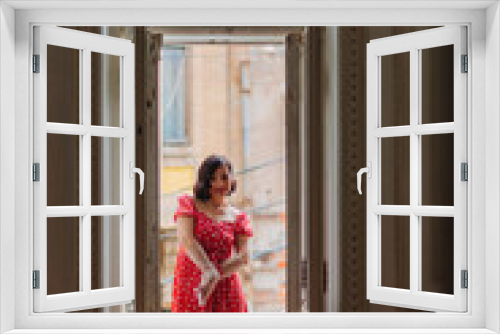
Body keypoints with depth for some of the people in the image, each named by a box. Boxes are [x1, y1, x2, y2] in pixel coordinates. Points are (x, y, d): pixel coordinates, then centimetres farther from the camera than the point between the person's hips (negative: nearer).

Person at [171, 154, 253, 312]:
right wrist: (210, 272, -24)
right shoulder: (189, 205, 5)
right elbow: (186, 240, -11)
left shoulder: (238, 218, 8)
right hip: (190, 286, -1)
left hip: (225, 289, 2)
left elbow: (243, 257, -3)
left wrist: (215, 278, -19)